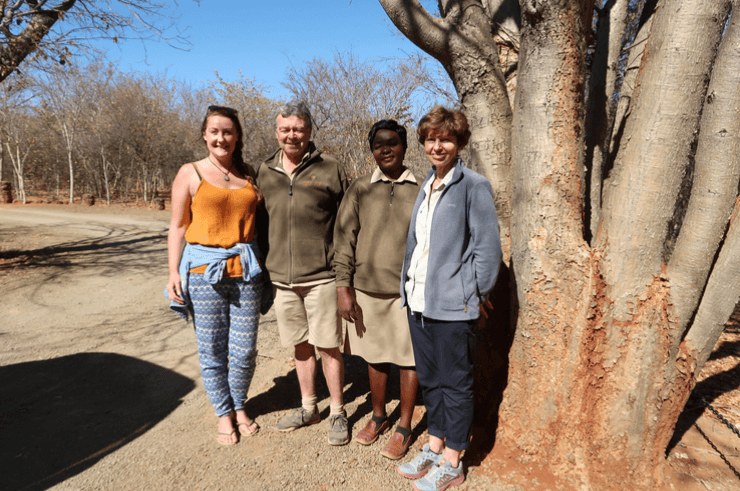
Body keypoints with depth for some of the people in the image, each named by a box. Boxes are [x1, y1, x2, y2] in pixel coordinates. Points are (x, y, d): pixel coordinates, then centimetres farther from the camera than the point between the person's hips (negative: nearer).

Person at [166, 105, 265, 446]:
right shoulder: (190, 174, 2)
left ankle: (240, 406, 32)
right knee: (211, 350, 7)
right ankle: (224, 412, 30)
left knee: (244, 350, 6)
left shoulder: (249, 175, 10)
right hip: (203, 270, -2)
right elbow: (177, 226, 3)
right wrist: (174, 272, -3)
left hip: (245, 270, 2)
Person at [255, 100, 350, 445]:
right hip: (281, 278, 4)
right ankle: (308, 408, 34)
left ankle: (338, 413, 23)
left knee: (328, 347, 4)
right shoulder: (265, 172, 9)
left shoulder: (330, 169, -3)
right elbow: (259, 222, 16)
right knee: (301, 345, 16)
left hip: (320, 277, -4)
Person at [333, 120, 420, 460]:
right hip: (367, 289, 2)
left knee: (409, 359, 8)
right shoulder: (359, 190, 3)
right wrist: (343, 288, -3)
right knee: (375, 356, 15)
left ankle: (404, 428, 27)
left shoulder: (421, 190, 1)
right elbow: (344, 238, 2)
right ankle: (378, 416, 36)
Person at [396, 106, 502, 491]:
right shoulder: (426, 186, 14)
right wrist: (408, 285, 14)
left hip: (452, 304, -7)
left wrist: (473, 295, -10)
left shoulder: (473, 185, -9)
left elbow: (487, 247, -10)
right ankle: (434, 446, 36)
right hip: (418, 300, 7)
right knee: (429, 379, 18)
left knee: (454, 383, 8)